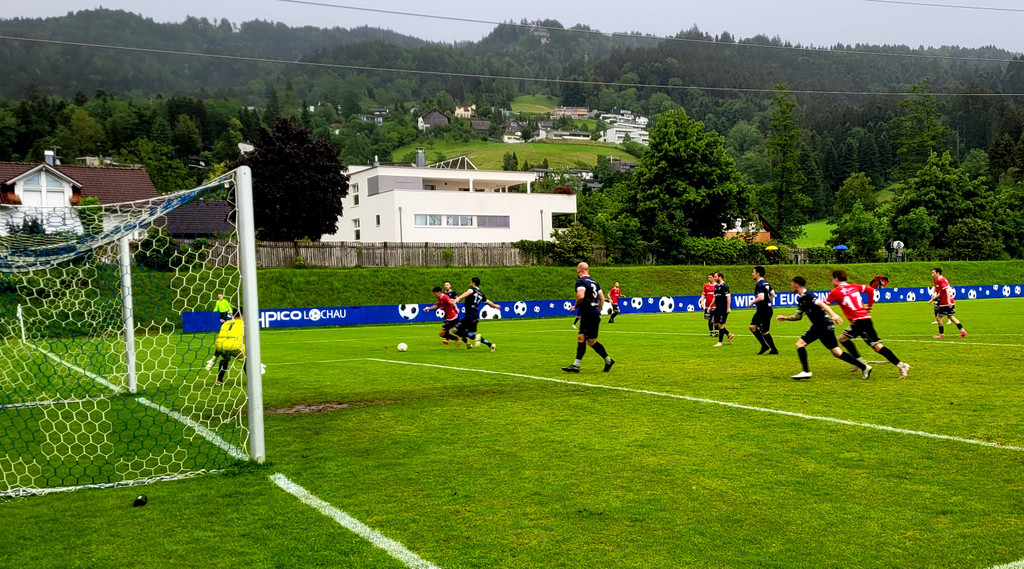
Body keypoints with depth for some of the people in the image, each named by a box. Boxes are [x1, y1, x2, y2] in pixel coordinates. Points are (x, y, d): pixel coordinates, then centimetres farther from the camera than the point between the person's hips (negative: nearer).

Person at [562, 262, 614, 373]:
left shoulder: (581, 281, -11)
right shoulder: (594, 282, 16)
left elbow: (580, 296, -26)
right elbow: (602, 298, 18)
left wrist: (575, 306, -10)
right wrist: (598, 310, 24)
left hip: (588, 315, -9)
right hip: (595, 313, 9)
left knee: (592, 341, -2)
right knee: (580, 338, 8)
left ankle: (608, 360, 5)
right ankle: (576, 365, 7)